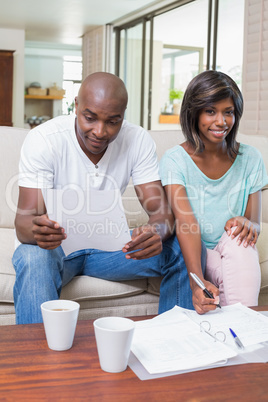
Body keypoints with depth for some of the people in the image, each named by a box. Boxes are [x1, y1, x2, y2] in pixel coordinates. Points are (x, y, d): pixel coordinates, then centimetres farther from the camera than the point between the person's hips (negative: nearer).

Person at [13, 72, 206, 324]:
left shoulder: (138, 140, -10)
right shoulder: (43, 140, -19)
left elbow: (161, 211, -15)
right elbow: (24, 221, -24)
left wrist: (156, 231, -40)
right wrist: (37, 230, -50)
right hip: (54, 245, -3)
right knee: (33, 260, -38)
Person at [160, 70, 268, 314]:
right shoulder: (175, 160, -9)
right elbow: (186, 223, -22)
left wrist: (246, 224, -28)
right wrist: (197, 280, -39)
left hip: (235, 257, 2)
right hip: (191, 257, -2)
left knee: (237, 240, -32)